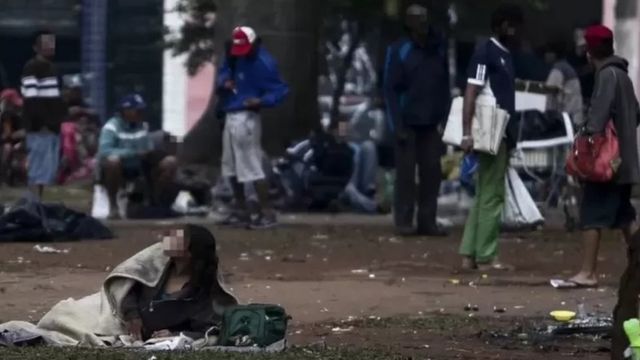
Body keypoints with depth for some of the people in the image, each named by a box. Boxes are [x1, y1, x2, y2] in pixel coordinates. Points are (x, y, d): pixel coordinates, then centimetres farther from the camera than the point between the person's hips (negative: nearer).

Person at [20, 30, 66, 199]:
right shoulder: (32, 68, -11)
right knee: (39, 170, -11)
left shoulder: (51, 67, 19)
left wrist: (59, 119, 18)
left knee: (48, 170, 10)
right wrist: (41, 123, -21)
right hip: (39, 128, -9)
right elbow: (32, 100, -18)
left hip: (52, 127, 9)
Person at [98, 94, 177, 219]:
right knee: (113, 160, -40)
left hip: (138, 170, 6)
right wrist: (136, 153, -35)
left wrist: (153, 155, -18)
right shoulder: (111, 127, -16)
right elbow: (104, 151, -32)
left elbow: (149, 151, 7)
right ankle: (113, 205, -22)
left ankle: (155, 202, 4)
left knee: (170, 162, -9)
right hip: (118, 171, -6)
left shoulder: (143, 127, 4)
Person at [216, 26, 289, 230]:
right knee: (232, 167, 16)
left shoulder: (263, 63, -18)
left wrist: (261, 101, -35)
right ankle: (242, 211, 27)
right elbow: (223, 74, 16)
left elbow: (281, 90, -19)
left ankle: (267, 213, -7)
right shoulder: (235, 57, 7)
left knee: (252, 167, -10)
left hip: (246, 119, -9)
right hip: (230, 117, 9)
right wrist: (224, 82, -8)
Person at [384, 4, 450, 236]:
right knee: (406, 173, 0)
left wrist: (444, 119, 2)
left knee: (431, 172, 2)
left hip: (431, 123, 3)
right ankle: (403, 221, 4)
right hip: (408, 122, -3)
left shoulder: (438, 49, 6)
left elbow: (444, 86, 10)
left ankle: (427, 221, 8)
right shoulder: (399, 51, -3)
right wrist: (398, 125, -10)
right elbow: (391, 89, -4)